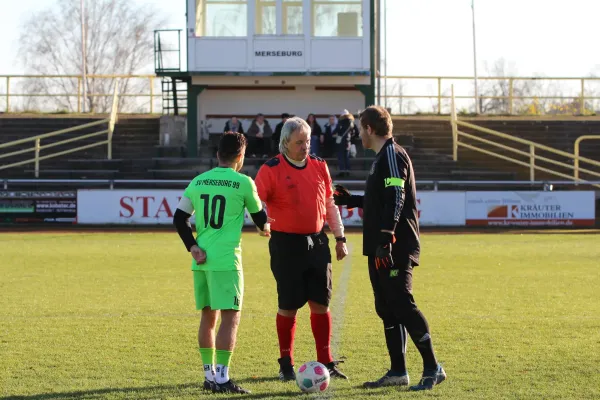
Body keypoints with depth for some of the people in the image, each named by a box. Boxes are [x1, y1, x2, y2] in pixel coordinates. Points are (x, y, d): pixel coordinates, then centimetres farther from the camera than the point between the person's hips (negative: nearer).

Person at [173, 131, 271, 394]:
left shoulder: (198, 182, 9)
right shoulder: (243, 183, -5)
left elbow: (179, 219, 6)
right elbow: (259, 216, 8)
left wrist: (193, 247, 4)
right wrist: (264, 228, 30)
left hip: (201, 261, 6)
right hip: (226, 260, -6)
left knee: (208, 316, 15)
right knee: (231, 316, -4)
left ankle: (209, 376, 20)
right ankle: (222, 378, -10)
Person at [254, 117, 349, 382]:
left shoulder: (319, 166, 8)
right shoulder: (271, 169, -7)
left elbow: (330, 204, 16)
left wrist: (340, 238, 14)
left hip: (317, 242, 4)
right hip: (286, 244, -4)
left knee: (321, 304, 5)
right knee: (288, 307, 1)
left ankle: (326, 362, 13)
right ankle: (286, 364, 13)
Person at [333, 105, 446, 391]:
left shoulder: (392, 155, -12)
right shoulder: (382, 157, 19)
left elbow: (396, 200, -22)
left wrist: (386, 239, -27)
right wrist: (349, 200, 34)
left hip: (396, 249, -10)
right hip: (381, 249, 10)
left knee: (402, 305, -11)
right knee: (386, 309, 10)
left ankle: (432, 368, -7)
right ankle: (398, 371, 14)